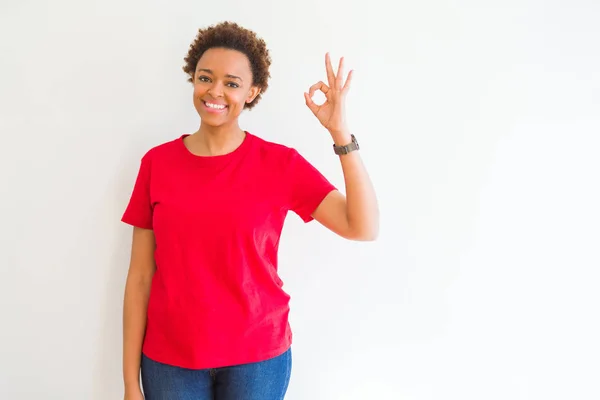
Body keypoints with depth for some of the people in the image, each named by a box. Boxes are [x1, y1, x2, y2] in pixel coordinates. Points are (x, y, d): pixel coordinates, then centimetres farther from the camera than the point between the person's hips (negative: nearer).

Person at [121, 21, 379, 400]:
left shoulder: (281, 163, -6)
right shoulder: (156, 162, -3)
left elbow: (363, 227, -16)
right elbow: (140, 277, -1)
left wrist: (339, 132, -20)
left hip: (258, 356, 0)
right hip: (169, 359, 1)